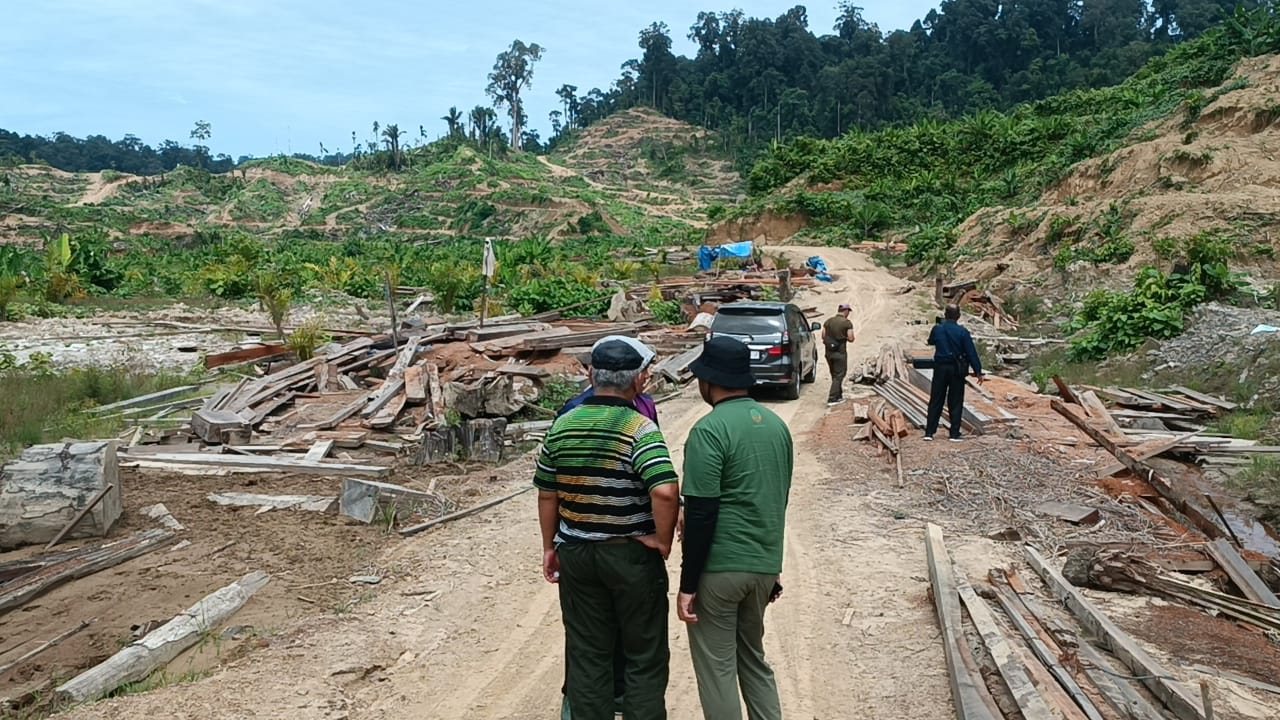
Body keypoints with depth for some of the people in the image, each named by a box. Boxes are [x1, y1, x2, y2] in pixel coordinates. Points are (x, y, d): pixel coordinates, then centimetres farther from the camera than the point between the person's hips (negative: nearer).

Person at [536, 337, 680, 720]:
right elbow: (666, 491, -30)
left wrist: (550, 546, 16)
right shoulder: (640, 428, -16)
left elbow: (547, 494, 6)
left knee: (587, 655, 16)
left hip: (577, 552, 5)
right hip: (632, 555, -4)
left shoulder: (563, 425, 0)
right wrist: (663, 540, -15)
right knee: (645, 657, 12)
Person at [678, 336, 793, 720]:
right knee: (753, 657, 22)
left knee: (717, 667, 7)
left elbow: (701, 513, -18)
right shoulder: (776, 424, 7)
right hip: (765, 564, 7)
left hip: (720, 567, -7)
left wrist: (688, 584, -12)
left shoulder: (710, 429, -16)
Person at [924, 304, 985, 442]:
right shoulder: (962, 332, -11)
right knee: (955, 402, 6)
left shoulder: (937, 329, -4)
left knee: (935, 401, 7)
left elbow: (930, 342, 18)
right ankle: (955, 434, 7)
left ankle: (929, 432, 6)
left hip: (940, 368, 2)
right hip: (957, 369, -2)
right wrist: (978, 371, -3)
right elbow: (971, 353, -9)